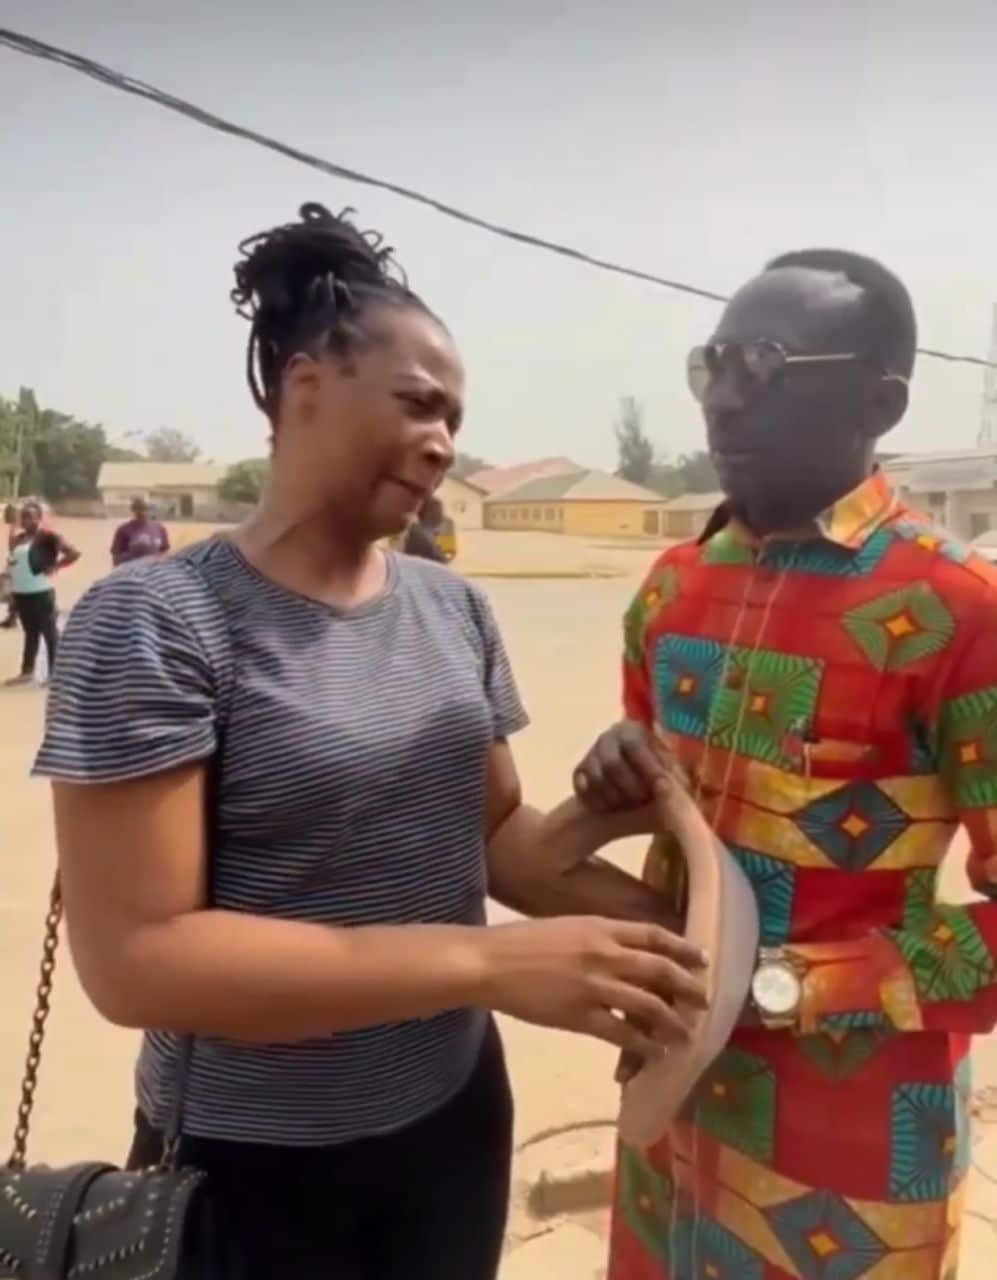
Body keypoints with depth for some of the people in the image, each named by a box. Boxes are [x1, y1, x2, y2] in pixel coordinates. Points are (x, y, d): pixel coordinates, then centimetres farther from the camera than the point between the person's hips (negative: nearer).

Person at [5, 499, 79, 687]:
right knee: (30, 632, 16)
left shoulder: (48, 536, -11)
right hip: (20, 592, 8)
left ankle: (54, 673, 4)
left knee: (49, 631, -1)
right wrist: (9, 564, 5)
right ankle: (26, 671, 23)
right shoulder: (17, 539, 12)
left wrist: (54, 567, -12)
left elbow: (73, 553, -17)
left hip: (40, 592, -8)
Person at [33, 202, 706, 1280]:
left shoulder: (454, 609, -2)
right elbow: (134, 956, -24)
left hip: (455, 1119, 5)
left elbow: (493, 831, 5)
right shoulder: (154, 621, -19)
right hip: (250, 1167, -5)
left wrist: (654, 923, -13)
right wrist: (488, 963, -29)